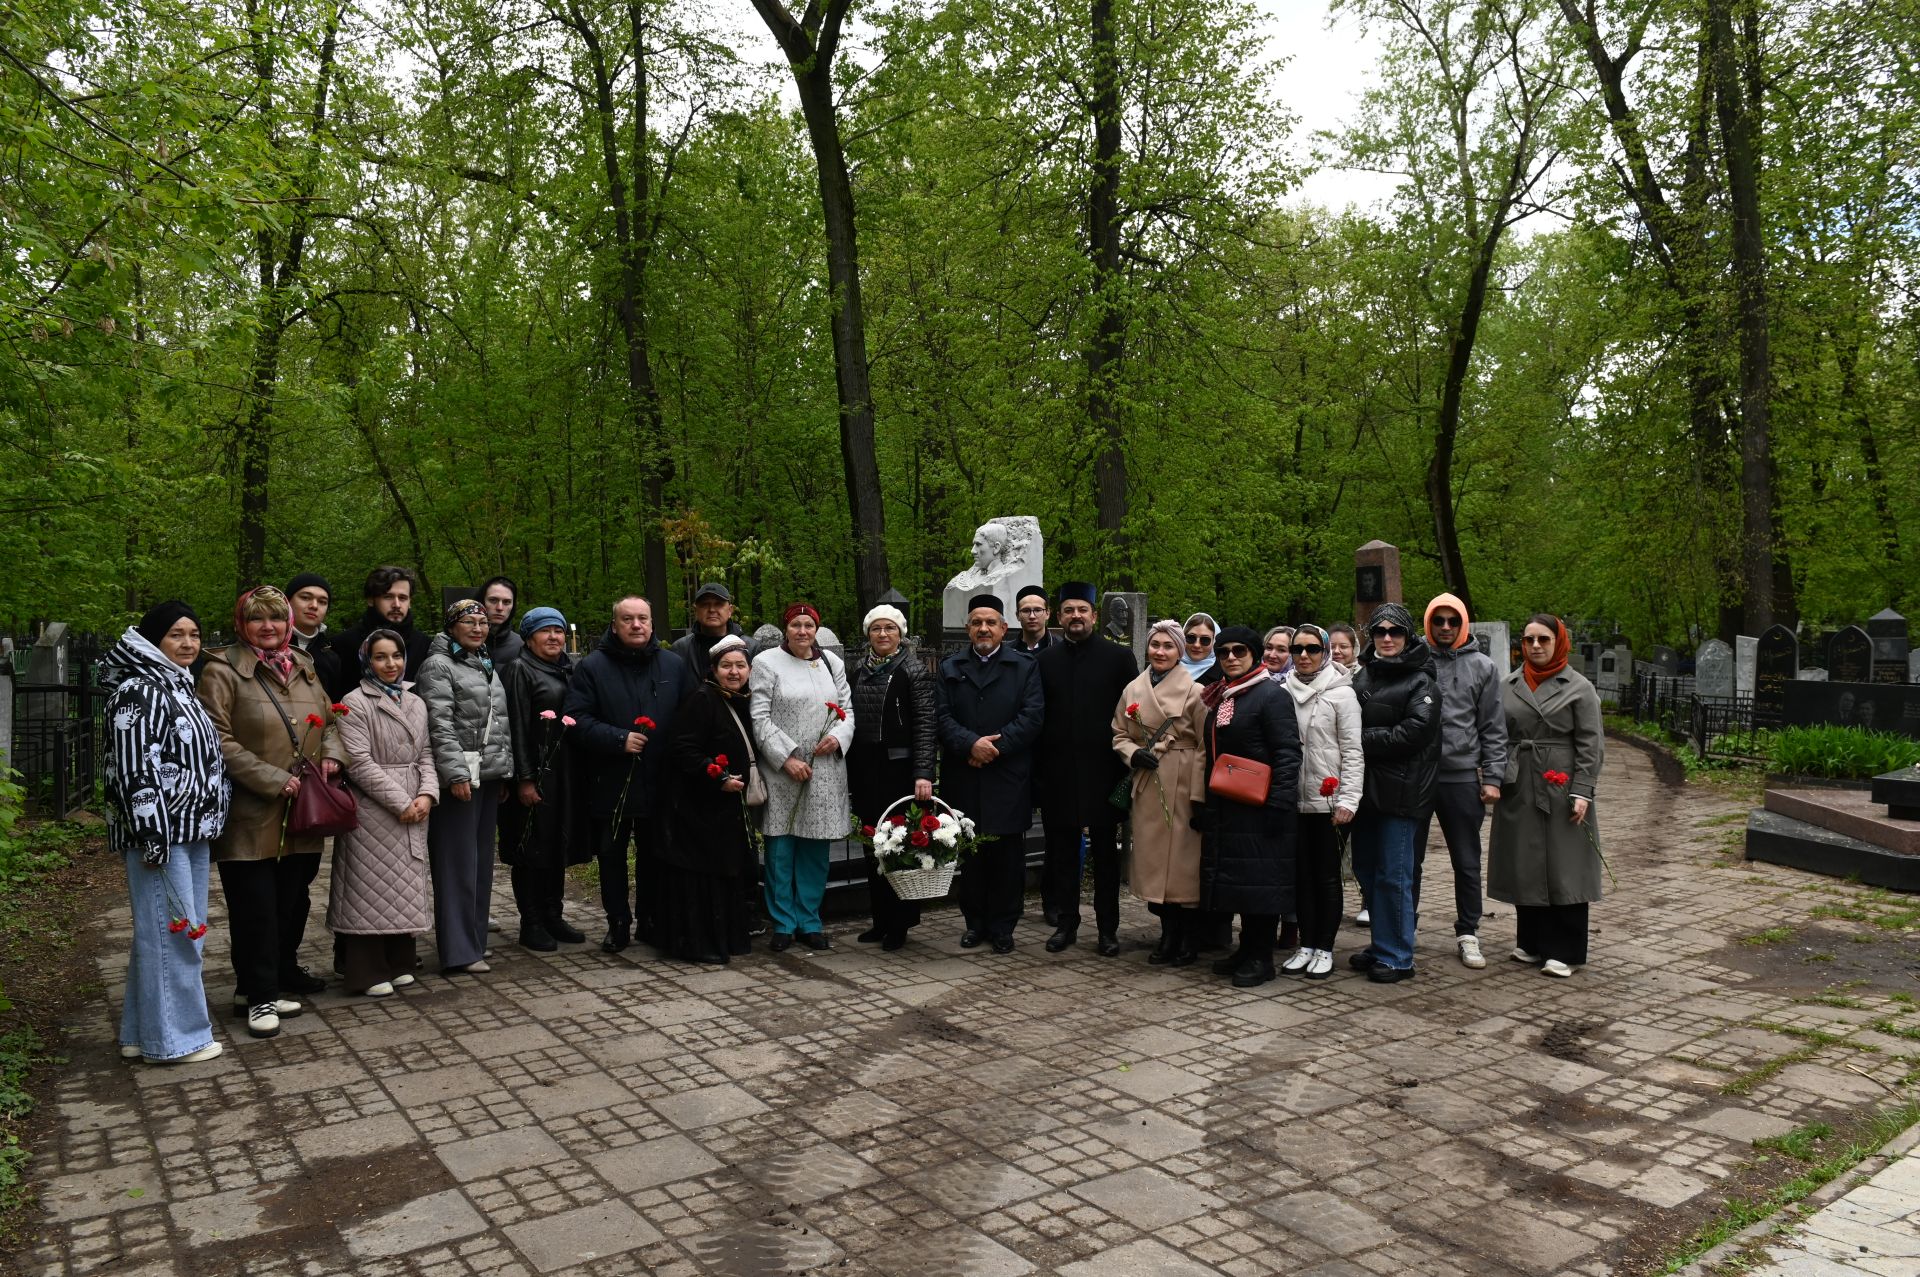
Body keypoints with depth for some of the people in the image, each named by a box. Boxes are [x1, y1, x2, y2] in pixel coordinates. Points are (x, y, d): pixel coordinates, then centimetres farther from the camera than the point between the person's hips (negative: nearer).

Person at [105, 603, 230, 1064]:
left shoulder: (179, 686, 15)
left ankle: (144, 1030, 27)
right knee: (168, 931, -2)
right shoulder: (139, 692, -14)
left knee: (183, 928, 15)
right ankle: (170, 1038, 9)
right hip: (162, 832, -10)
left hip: (192, 832, 10)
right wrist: (154, 839, -21)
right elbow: (135, 770, -19)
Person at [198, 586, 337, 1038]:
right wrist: (273, 779, -17)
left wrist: (330, 756, 5)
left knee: (293, 900, 15)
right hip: (250, 814, -6)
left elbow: (329, 719, 24)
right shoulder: (223, 671, -7)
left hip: (301, 814, 6)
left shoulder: (303, 667, 12)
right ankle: (259, 995, 10)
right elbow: (218, 739, -14)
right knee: (255, 907, 0)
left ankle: (283, 970, 34)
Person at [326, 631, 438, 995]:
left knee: (406, 887, 11)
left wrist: (427, 794, -6)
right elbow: (360, 762, -12)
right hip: (371, 810, -6)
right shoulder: (355, 702, -6)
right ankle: (368, 972, 9)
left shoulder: (416, 703, 13)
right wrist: (401, 802, -15)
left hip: (414, 811, 6)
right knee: (371, 887, 0)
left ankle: (399, 963, 23)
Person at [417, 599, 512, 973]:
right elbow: (439, 724, -14)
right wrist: (456, 773, -19)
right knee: (459, 863, -4)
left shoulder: (487, 665, 18)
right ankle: (459, 952, 1)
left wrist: (505, 770, 17)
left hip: (490, 776, 8)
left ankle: (474, 941, 21)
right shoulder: (439, 665, -6)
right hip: (460, 777, -8)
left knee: (481, 861, 12)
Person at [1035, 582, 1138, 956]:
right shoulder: (1045, 660, 7)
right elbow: (1036, 718, 7)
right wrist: (1037, 768, 1)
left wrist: (1126, 764, -5)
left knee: (1105, 852, 7)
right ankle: (1065, 922, 21)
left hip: (1102, 771, -2)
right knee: (1061, 851, 10)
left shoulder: (1119, 657, 0)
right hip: (1057, 772, 2)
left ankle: (1108, 928, 16)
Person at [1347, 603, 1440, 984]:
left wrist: (1364, 740, -13)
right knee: (1365, 868, 13)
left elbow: (1414, 733, -16)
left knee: (1393, 874, -3)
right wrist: (1365, 741, -5)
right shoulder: (1362, 677, 13)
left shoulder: (1421, 682, -5)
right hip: (1366, 786, 6)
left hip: (1401, 790, -6)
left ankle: (1396, 957, 9)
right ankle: (1383, 945, 27)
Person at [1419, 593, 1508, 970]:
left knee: (1467, 863, 10)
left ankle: (1468, 934, 22)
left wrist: (1492, 778, -1)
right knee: (1409, 860, 9)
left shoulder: (1482, 666, 5)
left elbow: (1493, 728, 5)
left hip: (1462, 777, 1)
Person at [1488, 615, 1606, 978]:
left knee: (1564, 868, -1)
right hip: (1518, 792, 4)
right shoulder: (1510, 686, 11)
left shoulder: (1579, 688, -1)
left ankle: (1563, 951, 6)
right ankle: (1530, 942, 22)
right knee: (1525, 866, 9)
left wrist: (1582, 791, -11)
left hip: (1561, 792, -4)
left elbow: (1591, 744, -4)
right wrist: (1494, 779, 6)